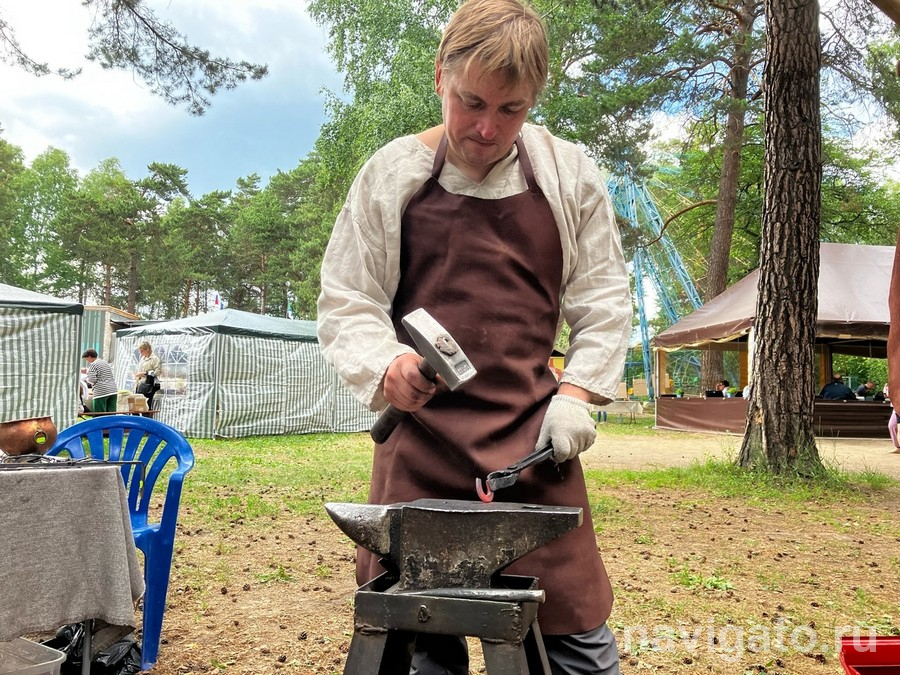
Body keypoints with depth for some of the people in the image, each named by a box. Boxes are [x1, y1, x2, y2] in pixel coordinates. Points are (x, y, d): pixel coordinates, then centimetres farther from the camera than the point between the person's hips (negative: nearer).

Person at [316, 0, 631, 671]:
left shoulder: (569, 173, 8)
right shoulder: (391, 173, 5)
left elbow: (604, 296, 11)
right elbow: (345, 301, 6)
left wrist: (578, 390, -2)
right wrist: (386, 362, -14)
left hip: (534, 437, 1)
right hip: (421, 436, 0)